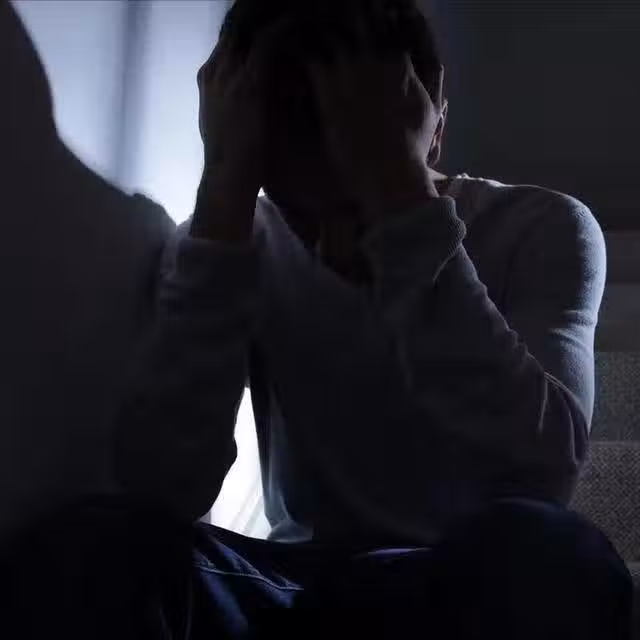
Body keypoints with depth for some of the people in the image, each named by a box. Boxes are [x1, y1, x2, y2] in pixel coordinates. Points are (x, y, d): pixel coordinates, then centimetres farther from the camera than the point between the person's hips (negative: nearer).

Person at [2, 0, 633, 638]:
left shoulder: (539, 230, -7)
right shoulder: (238, 245, -2)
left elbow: (541, 473, -26)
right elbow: (162, 495, -19)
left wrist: (398, 193, -26)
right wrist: (224, 193, -22)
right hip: (303, 587, 1)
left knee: (542, 554, -34)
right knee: (88, 551, -27)